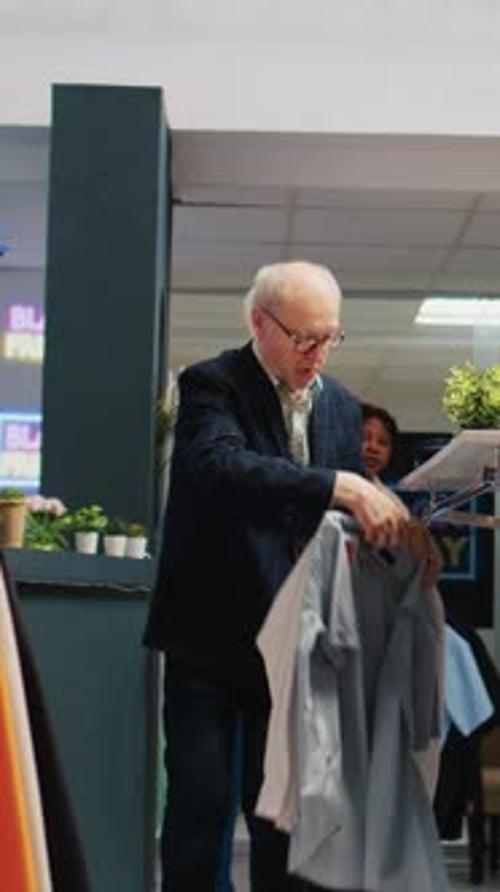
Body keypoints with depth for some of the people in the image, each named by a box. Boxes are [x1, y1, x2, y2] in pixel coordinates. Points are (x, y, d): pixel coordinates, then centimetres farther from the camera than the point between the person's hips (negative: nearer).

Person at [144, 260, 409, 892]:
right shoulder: (210, 384, -8)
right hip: (210, 634, -4)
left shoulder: (342, 407, 9)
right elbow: (222, 465, -28)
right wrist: (340, 487, -38)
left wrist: (376, 530, -7)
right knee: (199, 801, -3)